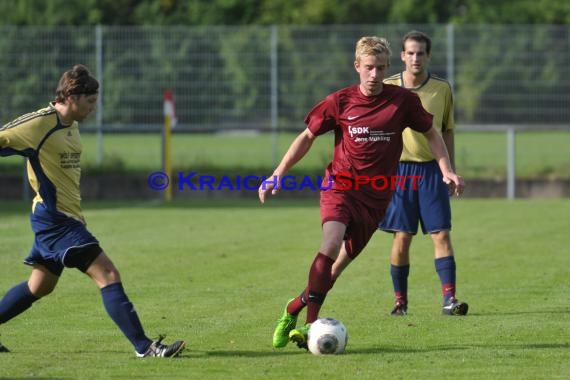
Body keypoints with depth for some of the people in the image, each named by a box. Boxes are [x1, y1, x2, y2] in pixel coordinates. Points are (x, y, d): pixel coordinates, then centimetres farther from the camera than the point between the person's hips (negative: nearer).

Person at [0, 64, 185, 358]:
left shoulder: (71, 125, 11)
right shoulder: (39, 124, -16)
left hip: (56, 220, 10)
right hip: (55, 217, -10)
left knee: (40, 287, 19)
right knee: (108, 275, -14)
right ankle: (143, 346, -17)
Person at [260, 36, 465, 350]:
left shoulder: (403, 100, -1)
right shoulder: (340, 101, -3)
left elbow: (431, 134, 14)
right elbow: (307, 136, 8)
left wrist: (447, 171, 2)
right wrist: (277, 175, 3)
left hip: (376, 196, 2)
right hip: (340, 185, -2)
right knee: (331, 244, -26)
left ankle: (294, 308, 22)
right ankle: (310, 323, -22)